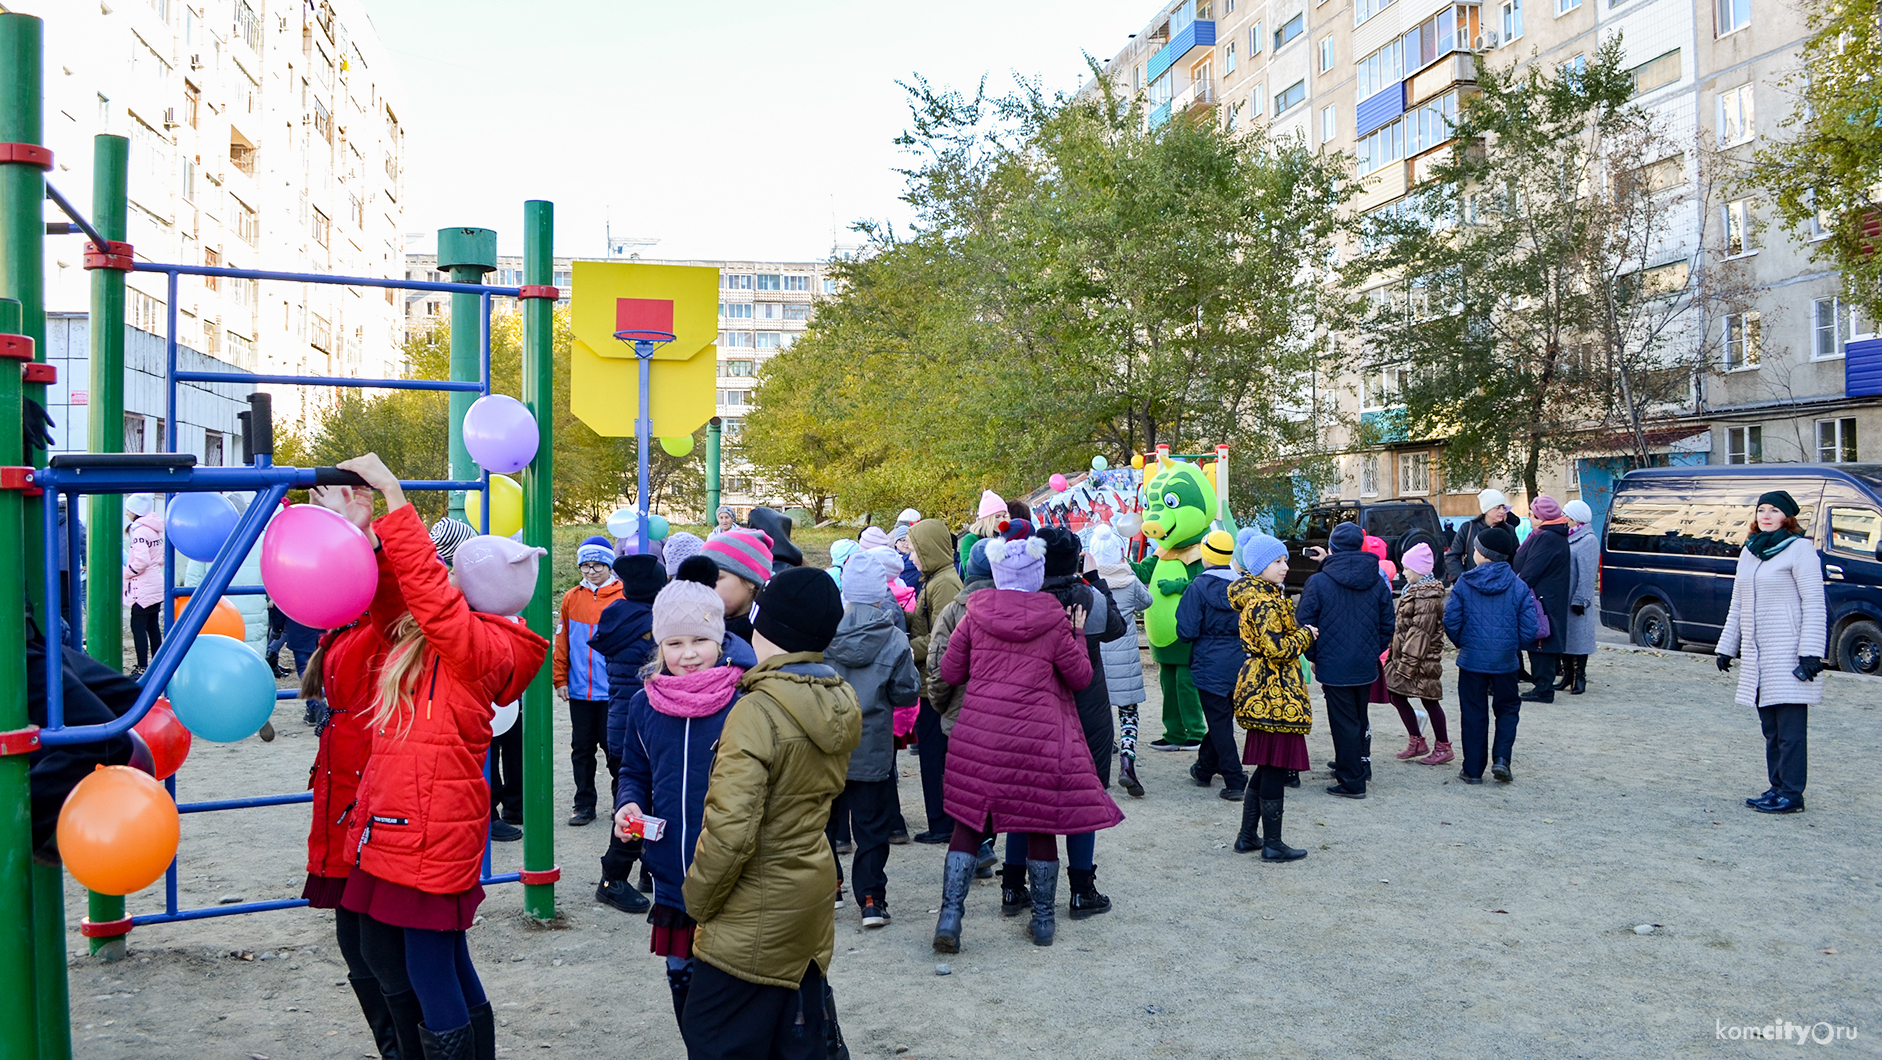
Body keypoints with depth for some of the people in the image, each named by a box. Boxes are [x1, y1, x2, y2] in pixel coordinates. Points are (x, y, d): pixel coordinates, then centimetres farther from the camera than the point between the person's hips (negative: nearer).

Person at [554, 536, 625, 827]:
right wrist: (560, 680, 5)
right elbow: (562, 642, 8)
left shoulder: (623, 598, -5)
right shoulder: (572, 598, 4)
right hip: (579, 690, 3)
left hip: (612, 690, -3)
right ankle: (584, 803, 23)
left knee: (613, 747, 4)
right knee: (582, 748, 11)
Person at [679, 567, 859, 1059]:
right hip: (813, 892, 8)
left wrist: (698, 899, -10)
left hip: (757, 918, -8)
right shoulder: (841, 704, 1)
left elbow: (730, 831, -27)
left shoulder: (758, 712, -23)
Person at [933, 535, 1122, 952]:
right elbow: (1081, 676, 5)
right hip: (1038, 737, -1)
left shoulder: (976, 612, 1)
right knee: (1041, 825, 11)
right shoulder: (1054, 620, -3)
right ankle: (1043, 920, 20)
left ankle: (950, 916, 1)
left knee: (968, 823, 8)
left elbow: (950, 672, 5)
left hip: (979, 733, 1)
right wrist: (1078, 635, 18)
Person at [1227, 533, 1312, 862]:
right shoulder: (1266, 603, -17)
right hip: (1275, 694, -10)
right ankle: (1272, 843, 5)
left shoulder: (1252, 597, 14)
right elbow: (1277, 648, -22)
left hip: (1261, 692, 10)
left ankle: (1247, 835, 22)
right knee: (1276, 767, -3)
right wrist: (1306, 634, -8)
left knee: (1266, 767, 16)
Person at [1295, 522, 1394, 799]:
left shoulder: (1318, 582, -12)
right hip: (1366, 666, 5)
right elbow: (1387, 625, 8)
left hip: (1334, 666, -5)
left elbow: (1304, 625, -9)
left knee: (1343, 722, 2)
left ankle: (1351, 781, 7)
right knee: (1360, 717, 22)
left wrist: (1313, 656, 5)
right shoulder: (1377, 582, 2)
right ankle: (1361, 763, 34)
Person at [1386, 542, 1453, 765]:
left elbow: (1420, 631, -22)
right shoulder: (1415, 589, 12)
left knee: (1429, 700, 1)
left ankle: (1443, 747, 13)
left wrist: (1408, 661, -22)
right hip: (1404, 655, 10)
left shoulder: (1428, 595, -19)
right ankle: (1417, 742, 20)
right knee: (1397, 695, 10)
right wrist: (1397, 656, 19)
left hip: (1423, 659, -10)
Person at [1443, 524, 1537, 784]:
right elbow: (1529, 629, -6)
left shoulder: (1464, 584, -7)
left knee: (1473, 714, 9)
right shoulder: (1519, 587, -4)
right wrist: (1513, 647, 13)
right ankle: (1501, 758, 2)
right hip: (1505, 660, 1)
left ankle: (1473, 770, 12)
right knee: (1508, 708, 19)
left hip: (1472, 659, -1)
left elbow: (1450, 622, -9)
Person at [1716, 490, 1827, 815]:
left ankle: (1791, 795, -3)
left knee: (1790, 727, -6)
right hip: (1757, 654, 7)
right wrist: (1726, 647, 19)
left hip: (1788, 652, -7)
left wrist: (1810, 652, -15)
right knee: (1770, 727, 10)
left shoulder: (1800, 548, -5)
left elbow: (1814, 603, -10)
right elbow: (1737, 605, 21)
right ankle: (1778, 788, 16)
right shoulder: (1749, 552, 16)